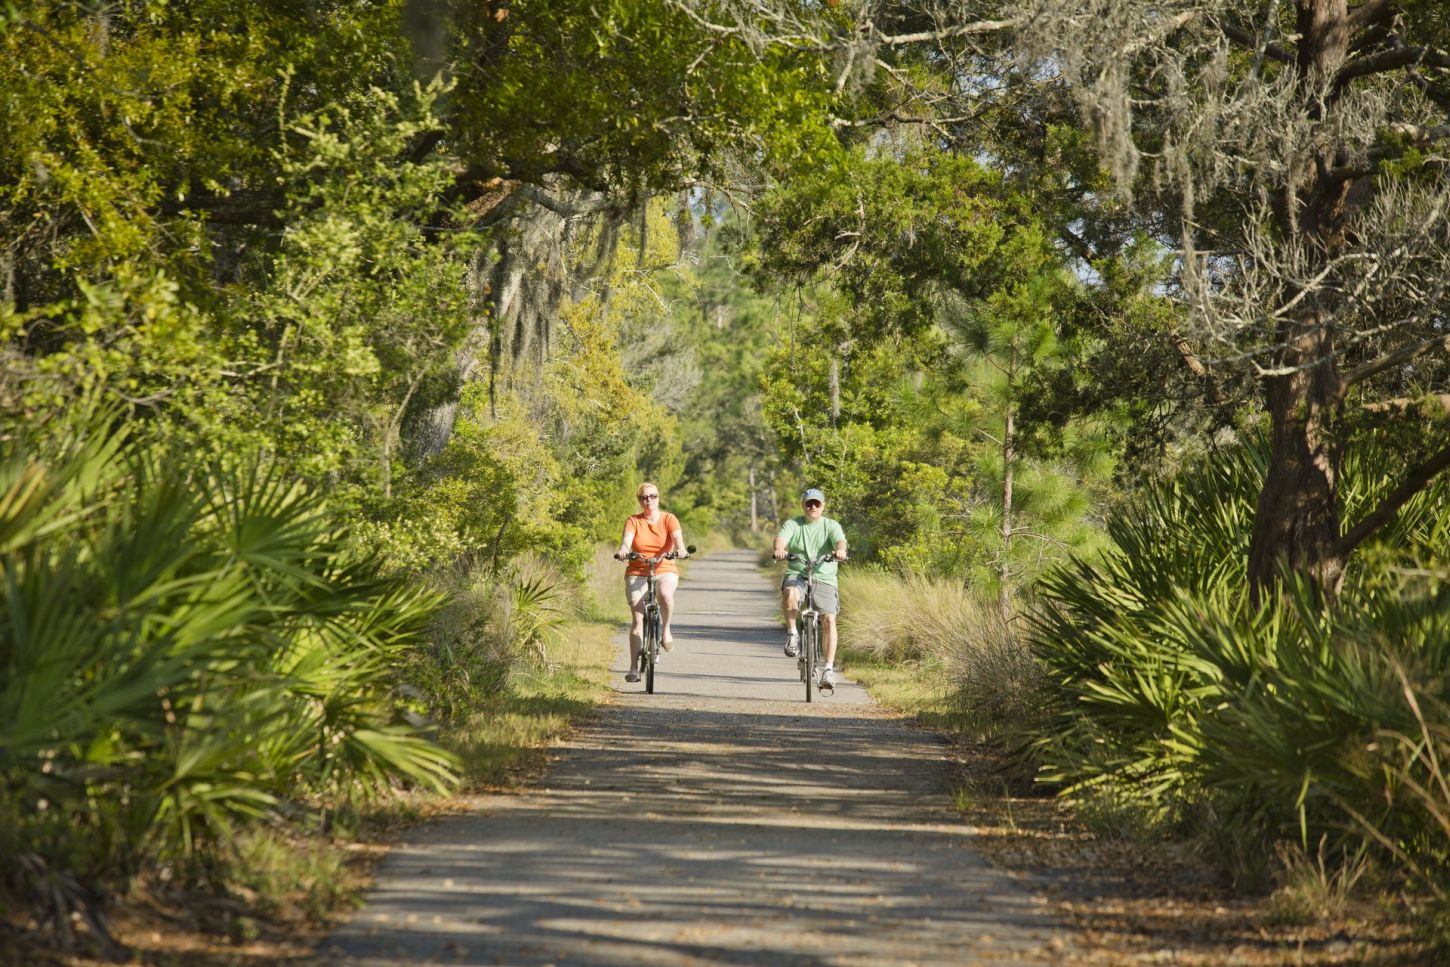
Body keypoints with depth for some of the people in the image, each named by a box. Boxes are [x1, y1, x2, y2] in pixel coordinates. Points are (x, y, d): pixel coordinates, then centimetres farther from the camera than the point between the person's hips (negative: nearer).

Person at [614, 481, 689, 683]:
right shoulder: (633, 521, 2)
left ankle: (666, 630, -11)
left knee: (666, 594, -37)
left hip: (665, 570, -1)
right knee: (637, 619, -10)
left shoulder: (669, 519, 2)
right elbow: (627, 539, -14)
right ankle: (634, 667, -7)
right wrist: (623, 550, -38)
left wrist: (680, 549, -37)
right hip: (637, 573, 1)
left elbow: (677, 537, -15)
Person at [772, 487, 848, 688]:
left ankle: (829, 668, -12)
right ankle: (792, 634, -16)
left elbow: (840, 540, -14)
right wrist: (779, 549, -37)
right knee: (790, 593, -36)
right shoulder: (792, 524, 7)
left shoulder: (831, 526, 6)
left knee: (829, 619, -16)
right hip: (797, 574, 0)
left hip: (824, 579, 0)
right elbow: (781, 538, -12)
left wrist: (840, 551, -39)